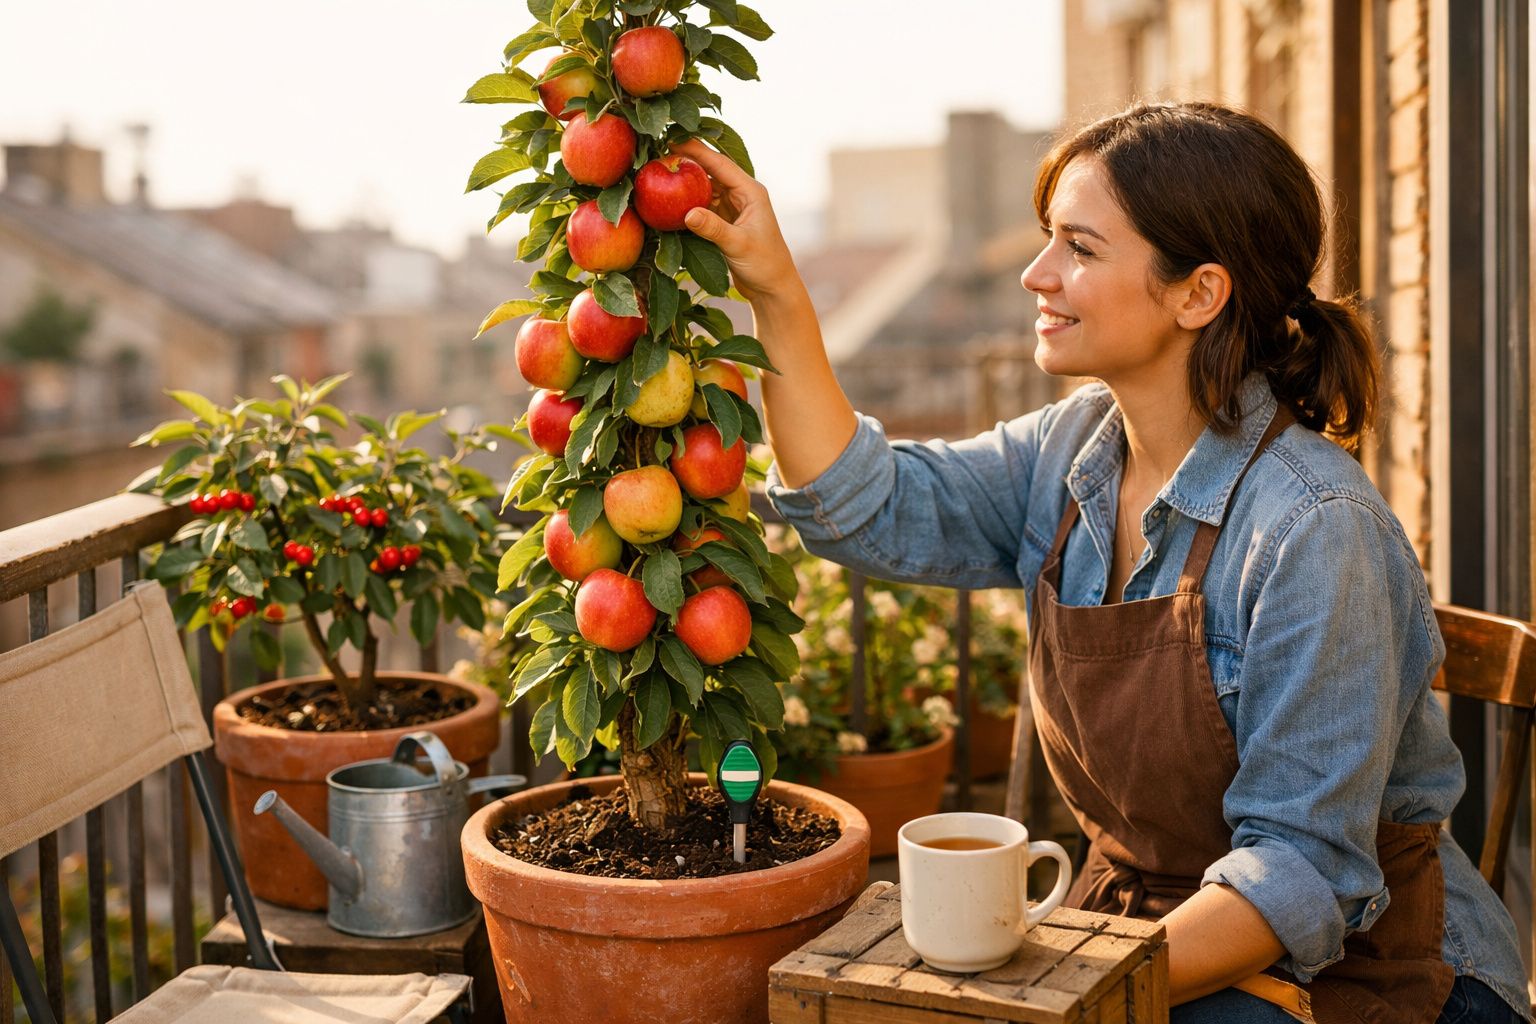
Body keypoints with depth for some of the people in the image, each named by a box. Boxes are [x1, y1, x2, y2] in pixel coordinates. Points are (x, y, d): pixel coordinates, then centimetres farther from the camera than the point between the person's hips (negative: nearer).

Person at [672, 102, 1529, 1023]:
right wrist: (775, 291, -6)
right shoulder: (1072, 454, -1)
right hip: (1135, 922, 6)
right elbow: (865, 510, -2)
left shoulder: (1313, 530, -24)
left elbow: (1305, 867, -23)